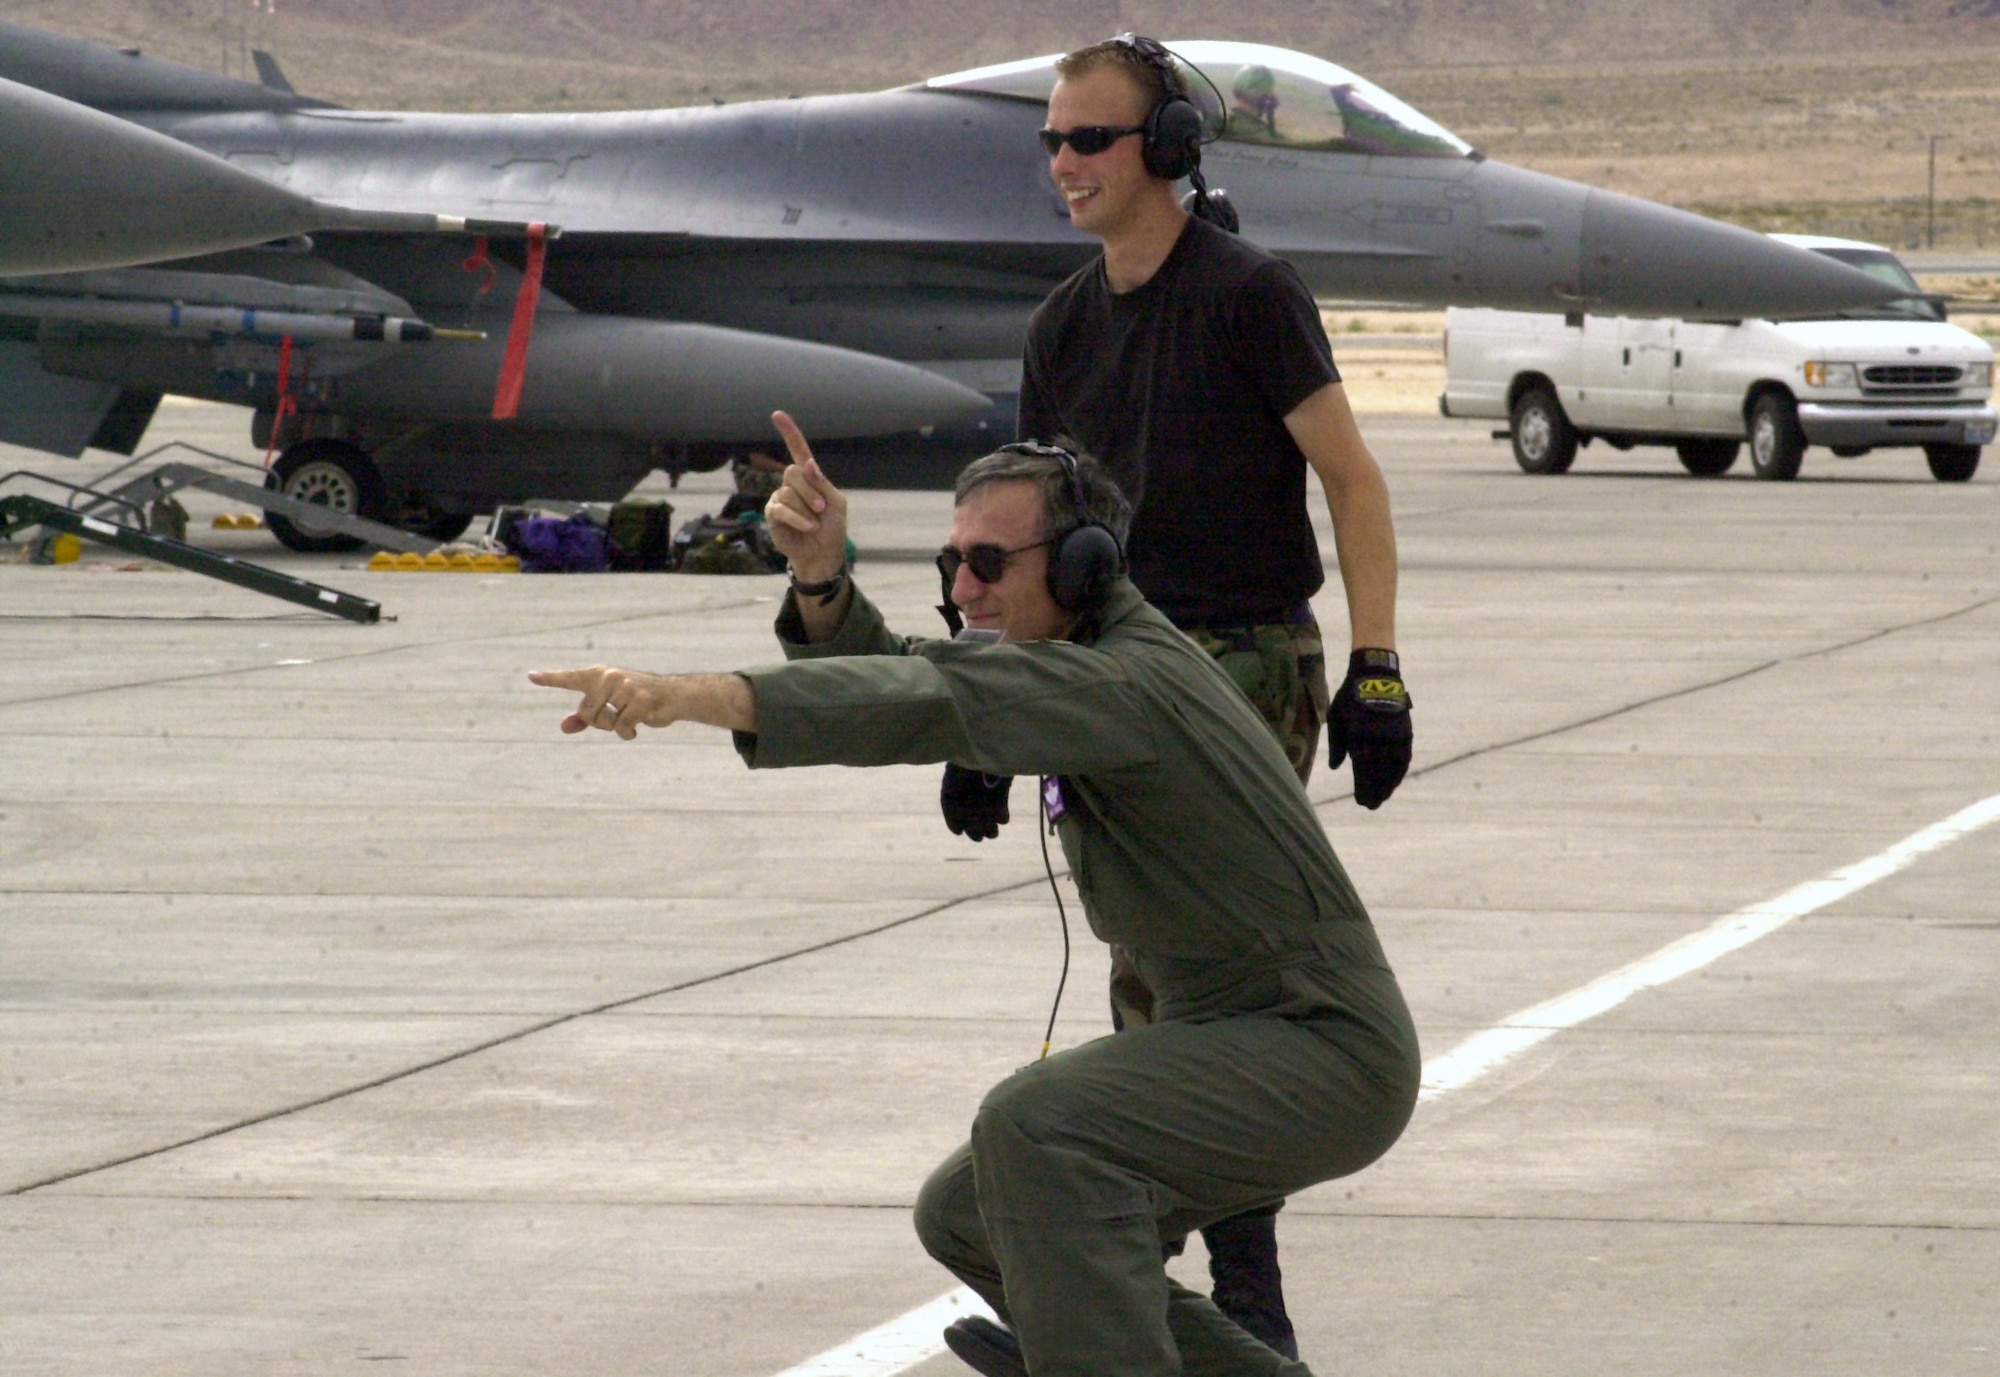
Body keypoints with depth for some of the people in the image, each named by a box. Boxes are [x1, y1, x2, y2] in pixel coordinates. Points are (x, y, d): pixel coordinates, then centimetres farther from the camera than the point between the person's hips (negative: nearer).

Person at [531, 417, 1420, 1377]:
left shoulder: (1133, 684, -24)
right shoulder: (1067, 655, 7)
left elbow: (943, 702, -40)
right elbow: (900, 675, 5)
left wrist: (701, 694, -51)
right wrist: (821, 576, -17)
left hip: (1324, 1054, -11)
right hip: (1223, 1035, 11)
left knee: (1035, 1125, -31)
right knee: (965, 1219, 12)